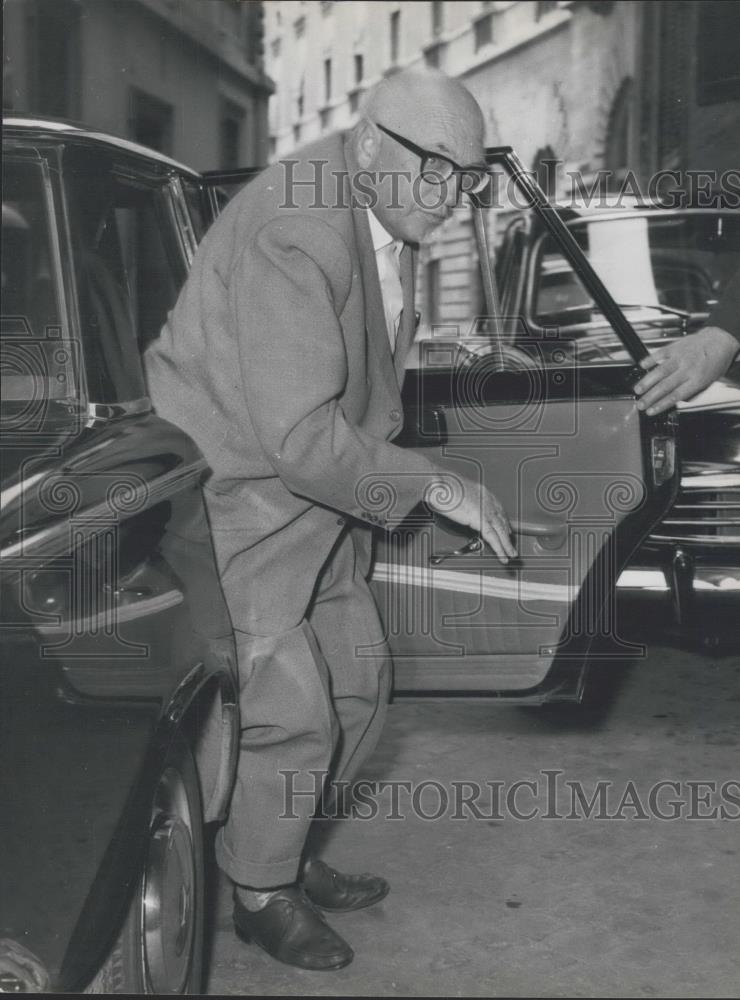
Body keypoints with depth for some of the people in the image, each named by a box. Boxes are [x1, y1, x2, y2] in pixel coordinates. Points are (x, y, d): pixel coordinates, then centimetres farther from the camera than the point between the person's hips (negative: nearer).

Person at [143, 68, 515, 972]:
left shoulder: (388, 221, 2)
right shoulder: (296, 232, -28)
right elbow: (300, 434, -31)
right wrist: (433, 486, -24)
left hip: (310, 490, 10)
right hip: (231, 496, -9)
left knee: (358, 680, 15)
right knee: (289, 713, -5)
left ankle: (284, 854, 34)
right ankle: (260, 895, 20)